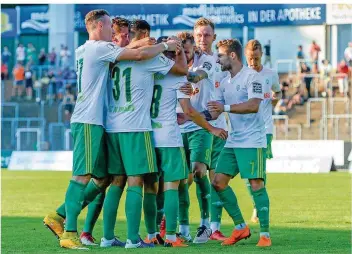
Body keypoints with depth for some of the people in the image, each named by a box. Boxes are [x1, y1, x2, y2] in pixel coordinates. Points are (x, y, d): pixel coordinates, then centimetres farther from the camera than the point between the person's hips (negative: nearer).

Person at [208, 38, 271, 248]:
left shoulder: (251, 76, -10)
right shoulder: (225, 81, 15)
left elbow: (254, 105, -22)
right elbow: (216, 110, 18)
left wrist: (225, 107, -25)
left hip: (253, 140, -8)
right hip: (233, 141, 8)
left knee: (256, 184, -10)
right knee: (218, 182, 4)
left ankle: (265, 234, -3)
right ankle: (241, 227, 14)